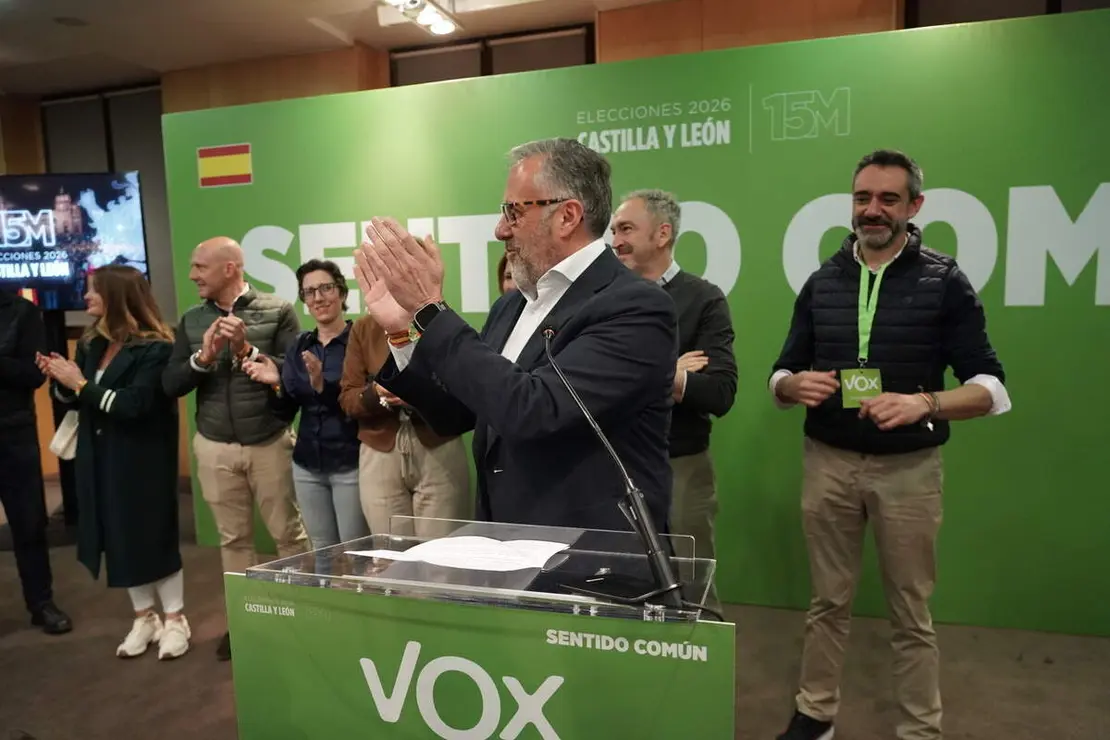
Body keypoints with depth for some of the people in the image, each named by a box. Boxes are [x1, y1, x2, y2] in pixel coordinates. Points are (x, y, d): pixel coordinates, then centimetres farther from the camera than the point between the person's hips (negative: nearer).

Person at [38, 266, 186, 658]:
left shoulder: (155, 348, -14)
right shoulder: (91, 343, 8)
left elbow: (134, 404, -21)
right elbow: (77, 400, 13)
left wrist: (81, 383, -19)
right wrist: (60, 380, -6)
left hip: (143, 460, -7)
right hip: (99, 459, 7)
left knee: (153, 535, 1)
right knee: (119, 538, 12)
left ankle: (175, 619, 17)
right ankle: (144, 618, 27)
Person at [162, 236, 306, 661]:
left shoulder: (277, 311, -6)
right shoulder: (191, 320, 7)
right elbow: (170, 385, 3)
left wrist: (248, 351, -21)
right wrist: (202, 358, -14)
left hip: (270, 443, -3)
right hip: (215, 447, 4)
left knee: (288, 533, 6)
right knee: (233, 538, 13)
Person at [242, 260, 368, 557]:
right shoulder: (299, 346, 8)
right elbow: (286, 412, 8)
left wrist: (324, 386, -28)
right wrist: (276, 384, -11)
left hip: (350, 465, -5)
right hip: (307, 466, 5)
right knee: (321, 553, 15)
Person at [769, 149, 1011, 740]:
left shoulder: (945, 282, -3)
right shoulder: (821, 283, 5)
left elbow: (992, 388, -6)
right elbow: (779, 378, 9)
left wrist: (925, 404, -25)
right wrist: (795, 385, -15)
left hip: (908, 468, -2)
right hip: (827, 463, 2)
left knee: (911, 613, 11)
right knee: (828, 601, 14)